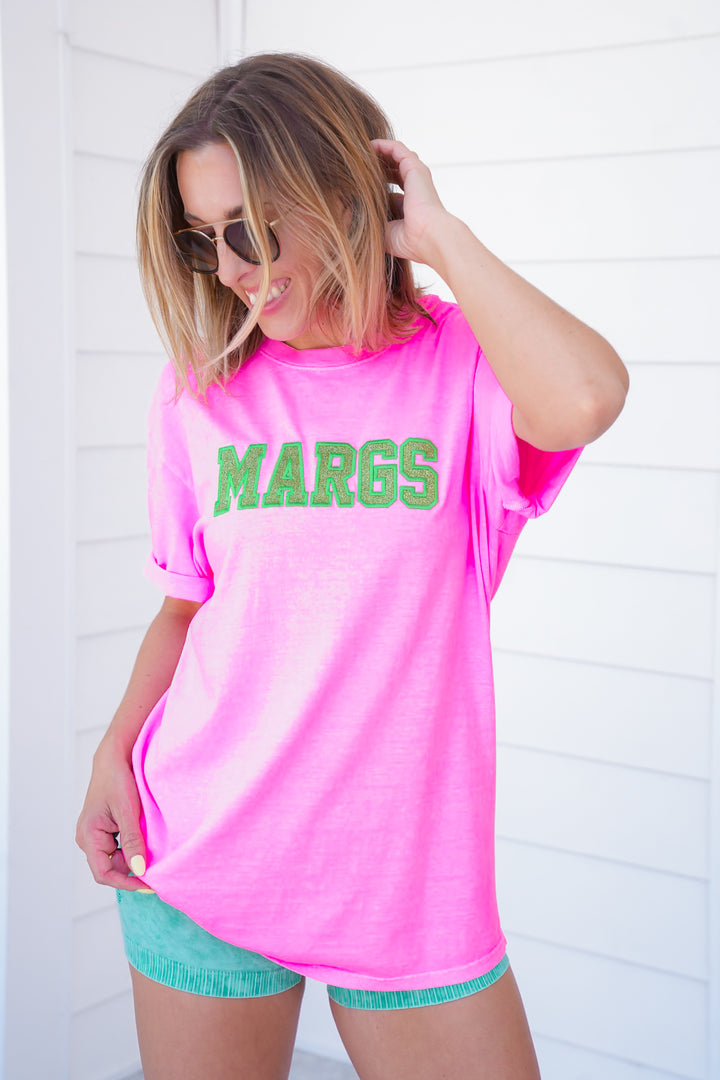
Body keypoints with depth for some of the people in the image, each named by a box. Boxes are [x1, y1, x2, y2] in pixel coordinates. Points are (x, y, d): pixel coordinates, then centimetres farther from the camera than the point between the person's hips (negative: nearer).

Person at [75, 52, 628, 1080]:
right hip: (201, 870, 2)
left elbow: (585, 399, -29)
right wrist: (118, 745, -3)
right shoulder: (199, 395, 4)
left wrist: (436, 234, -17)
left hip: (412, 884, -1)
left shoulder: (464, 361, -5)